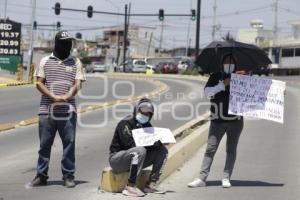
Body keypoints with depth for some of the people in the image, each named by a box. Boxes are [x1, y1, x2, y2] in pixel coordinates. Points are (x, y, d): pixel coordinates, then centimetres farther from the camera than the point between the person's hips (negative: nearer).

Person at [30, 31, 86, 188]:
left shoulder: (75, 63, 10)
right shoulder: (45, 61, 8)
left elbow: (77, 84, 2)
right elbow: (39, 83, 2)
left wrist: (66, 97, -17)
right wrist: (54, 97, -13)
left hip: (68, 110, 0)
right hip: (47, 110, 0)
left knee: (69, 142, 0)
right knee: (44, 143, 3)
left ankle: (68, 176, 7)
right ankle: (41, 175, 11)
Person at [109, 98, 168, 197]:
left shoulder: (146, 125, 10)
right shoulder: (125, 123, -14)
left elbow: (153, 142, 4)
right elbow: (130, 144, -24)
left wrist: (159, 142, -21)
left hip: (134, 159, 8)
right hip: (117, 158, -8)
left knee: (163, 150, -2)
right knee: (140, 150, -37)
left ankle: (151, 185, -10)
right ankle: (130, 187, -35)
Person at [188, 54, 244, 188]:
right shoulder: (215, 77, 5)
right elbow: (207, 92, -8)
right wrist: (223, 84, -19)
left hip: (235, 120, 1)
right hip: (218, 121, -1)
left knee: (231, 149, 4)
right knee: (210, 149, -5)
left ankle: (226, 178, 9)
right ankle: (202, 178, -6)